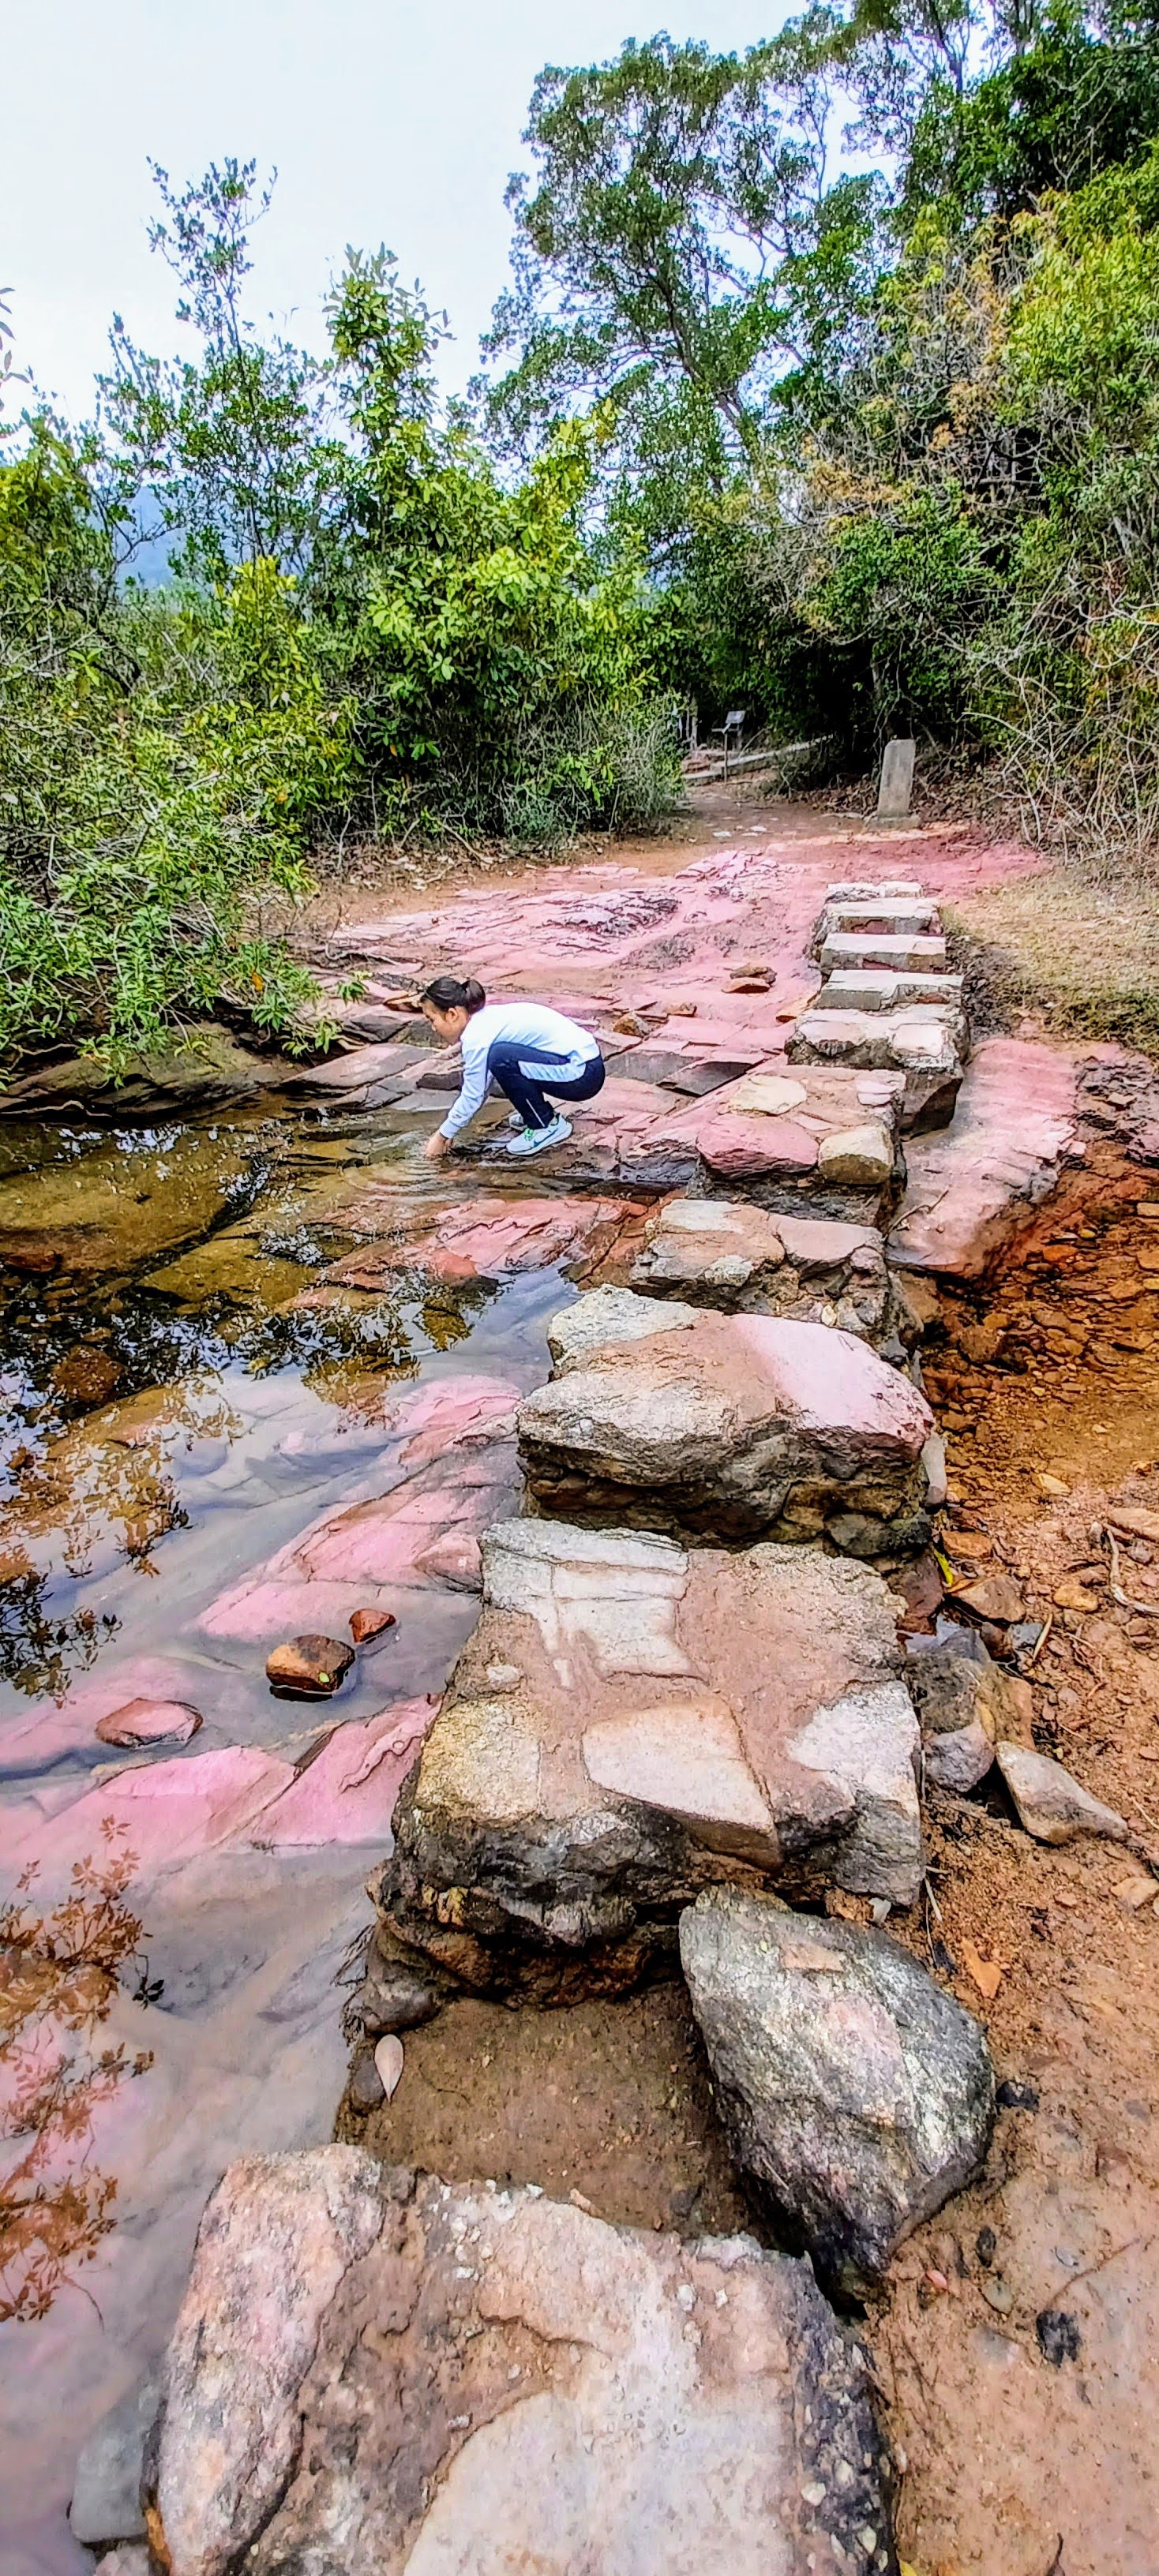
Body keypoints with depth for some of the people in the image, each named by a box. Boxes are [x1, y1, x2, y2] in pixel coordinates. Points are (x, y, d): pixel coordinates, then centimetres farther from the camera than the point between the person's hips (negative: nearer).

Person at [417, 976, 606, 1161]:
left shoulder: (478, 1036, -17)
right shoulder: (487, 1018, 10)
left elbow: (473, 1096, -10)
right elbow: (473, 1085, 16)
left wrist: (443, 1135, 1)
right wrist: (445, 1131, 15)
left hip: (583, 1074, -9)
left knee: (501, 1059, -23)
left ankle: (548, 1126, -7)